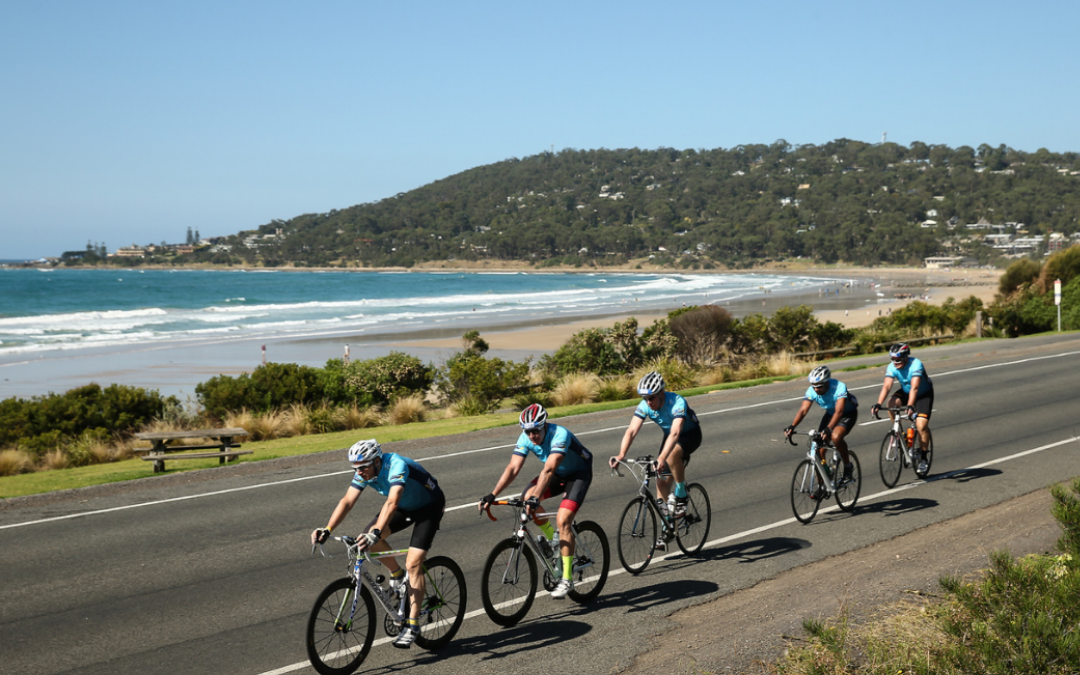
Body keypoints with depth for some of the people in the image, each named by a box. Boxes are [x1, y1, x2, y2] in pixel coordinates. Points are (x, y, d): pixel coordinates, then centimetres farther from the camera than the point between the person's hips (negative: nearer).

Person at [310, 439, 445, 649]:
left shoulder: (396, 466, -37)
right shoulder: (364, 472, -15)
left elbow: (392, 503, -50)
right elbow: (347, 501, -20)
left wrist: (376, 533, -62)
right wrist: (327, 529, -33)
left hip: (429, 506, -7)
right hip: (404, 506, 7)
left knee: (413, 564, -18)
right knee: (368, 538, -16)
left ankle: (412, 624, -12)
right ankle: (396, 575, 9)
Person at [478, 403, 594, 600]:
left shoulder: (559, 435, -35)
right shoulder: (526, 438, -17)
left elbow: (549, 469, -45)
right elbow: (513, 468, -22)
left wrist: (536, 498, -56)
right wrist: (492, 495, -33)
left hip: (579, 473, -6)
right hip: (558, 473, 6)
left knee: (562, 521, -21)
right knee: (527, 498, -20)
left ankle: (567, 579, -14)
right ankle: (552, 539, 5)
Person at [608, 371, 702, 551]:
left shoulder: (677, 402, -36)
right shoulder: (644, 406, -20)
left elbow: (675, 433, -48)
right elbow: (631, 431, -28)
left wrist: (662, 458, -60)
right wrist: (620, 455, -43)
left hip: (691, 435, -5)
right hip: (669, 436, 6)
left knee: (673, 454, -37)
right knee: (662, 482, -4)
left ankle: (681, 496, -17)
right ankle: (667, 529, 9)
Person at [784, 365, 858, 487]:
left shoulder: (839, 387, -35)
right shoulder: (812, 390, -21)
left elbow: (839, 411, -45)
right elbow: (803, 410, -27)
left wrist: (828, 429, -59)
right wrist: (791, 427, -43)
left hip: (848, 414, -5)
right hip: (830, 414, 5)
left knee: (836, 436, -35)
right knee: (820, 448, -6)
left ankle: (848, 466, -10)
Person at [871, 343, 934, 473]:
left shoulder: (915, 364, -32)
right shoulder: (892, 367, -19)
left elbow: (914, 388, -43)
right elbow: (886, 386, -29)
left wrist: (910, 406, -55)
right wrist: (878, 404, -43)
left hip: (924, 394, -4)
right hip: (905, 392, 4)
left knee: (921, 425, -20)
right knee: (892, 403, -29)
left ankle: (922, 458, -3)